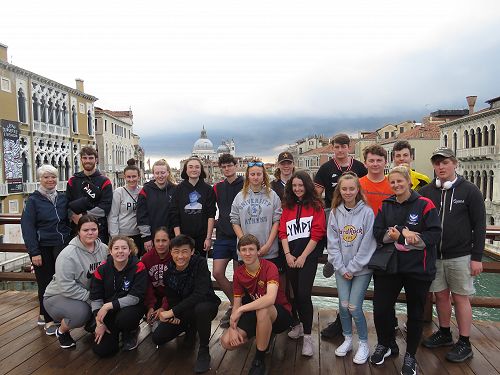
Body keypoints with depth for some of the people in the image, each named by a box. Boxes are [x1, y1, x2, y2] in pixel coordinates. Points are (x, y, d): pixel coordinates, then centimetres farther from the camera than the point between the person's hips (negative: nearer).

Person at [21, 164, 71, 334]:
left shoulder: (63, 198, 8)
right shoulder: (33, 200, -3)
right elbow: (27, 227, -7)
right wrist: (34, 252, -13)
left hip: (62, 245, 4)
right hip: (42, 247, -3)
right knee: (45, 282, 2)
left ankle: (44, 315, 25)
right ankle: (49, 320, 15)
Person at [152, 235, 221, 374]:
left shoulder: (200, 263, -24)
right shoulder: (168, 270, -7)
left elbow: (199, 295, -34)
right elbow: (171, 298, 1)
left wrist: (172, 312, -35)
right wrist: (174, 315, -19)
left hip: (205, 304, -6)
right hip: (181, 311, 6)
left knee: (201, 309, -40)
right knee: (157, 338, -3)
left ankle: (204, 351, -15)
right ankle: (190, 327, 24)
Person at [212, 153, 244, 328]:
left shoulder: (245, 185, -3)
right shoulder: (218, 187, 10)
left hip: (240, 236, -4)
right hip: (222, 236, 4)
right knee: (217, 273, -1)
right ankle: (234, 303, 19)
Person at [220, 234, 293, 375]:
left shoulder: (269, 267, -23)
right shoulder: (238, 273, -5)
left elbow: (270, 298, -38)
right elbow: (236, 304, -2)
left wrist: (241, 309, -35)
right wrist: (233, 328, -19)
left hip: (281, 315, -5)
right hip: (256, 314, 6)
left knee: (262, 310, -40)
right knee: (227, 341, -13)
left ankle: (259, 360, -18)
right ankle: (263, 337, 14)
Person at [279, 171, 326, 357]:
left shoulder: (316, 205, 0)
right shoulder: (287, 206, 13)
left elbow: (317, 233, -8)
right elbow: (283, 232, 8)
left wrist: (303, 257, -11)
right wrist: (288, 254, -4)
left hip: (309, 255, -4)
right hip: (291, 256, 4)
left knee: (304, 294, -11)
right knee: (296, 292, 12)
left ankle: (307, 336, 1)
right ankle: (301, 324, 33)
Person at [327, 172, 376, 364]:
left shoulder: (367, 212, -10)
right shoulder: (335, 212, 0)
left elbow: (367, 244, -11)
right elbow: (332, 242, 0)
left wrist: (352, 267, -10)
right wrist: (342, 268, -6)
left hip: (362, 268, -3)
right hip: (341, 268, 3)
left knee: (354, 307, -5)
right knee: (343, 305, 4)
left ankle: (363, 344, 18)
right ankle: (347, 339, 28)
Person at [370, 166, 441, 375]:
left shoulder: (424, 204, -7)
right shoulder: (386, 206, 5)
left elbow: (435, 234, -13)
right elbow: (377, 233, -2)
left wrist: (411, 238, -21)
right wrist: (403, 232, -17)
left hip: (418, 268, -3)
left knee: (415, 314, 12)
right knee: (380, 309, 4)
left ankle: (410, 356, 33)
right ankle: (386, 344, 33)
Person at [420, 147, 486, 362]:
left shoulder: (469, 191, -3)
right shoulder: (426, 192, 4)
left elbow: (479, 225, -3)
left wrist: (477, 257, -7)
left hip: (460, 256, -3)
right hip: (434, 255, 3)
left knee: (460, 297, 5)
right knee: (441, 295, 13)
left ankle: (464, 344, 18)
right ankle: (444, 334, 31)